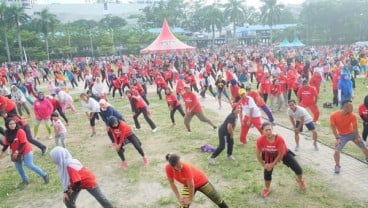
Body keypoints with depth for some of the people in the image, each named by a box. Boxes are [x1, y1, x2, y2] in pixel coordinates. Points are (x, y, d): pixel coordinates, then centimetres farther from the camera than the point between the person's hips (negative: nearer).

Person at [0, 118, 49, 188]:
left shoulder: (20, 131, -21)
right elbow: (6, 144, 10)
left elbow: (23, 143, -22)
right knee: (18, 166, 10)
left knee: (30, 165, -7)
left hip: (26, 151, -7)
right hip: (16, 153, 7)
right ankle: (25, 180, 28)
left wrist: (17, 151, -28)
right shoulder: (7, 133, 0)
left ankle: (44, 175, 8)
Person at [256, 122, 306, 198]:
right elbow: (258, 154, -16)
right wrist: (264, 165, -12)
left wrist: (272, 164, -18)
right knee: (267, 171, -5)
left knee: (298, 169, -1)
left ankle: (300, 180, 37)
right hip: (270, 155, 1)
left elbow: (281, 155, -26)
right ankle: (267, 189, 25)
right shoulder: (260, 140, -34)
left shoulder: (279, 139, -40)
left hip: (284, 154, -1)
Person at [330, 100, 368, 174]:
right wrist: (337, 138, -22)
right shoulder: (333, 115, -26)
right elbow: (333, 127, -18)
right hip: (342, 135, -2)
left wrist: (357, 137, -7)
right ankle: (337, 166, 10)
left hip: (352, 133, 2)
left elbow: (355, 128, -12)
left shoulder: (352, 115, -21)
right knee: (336, 151, -14)